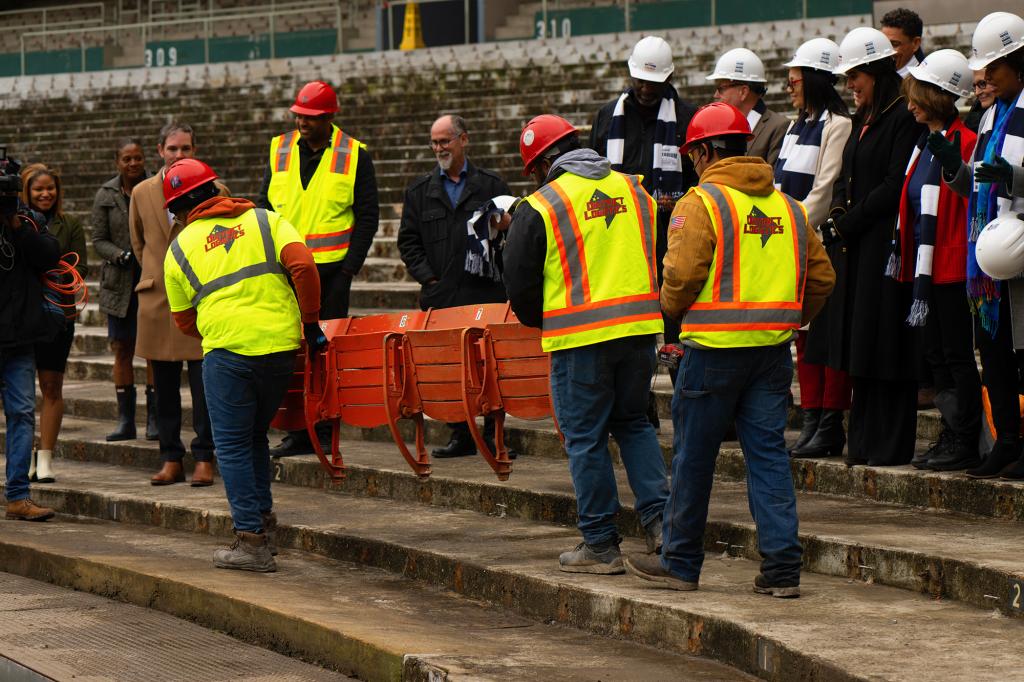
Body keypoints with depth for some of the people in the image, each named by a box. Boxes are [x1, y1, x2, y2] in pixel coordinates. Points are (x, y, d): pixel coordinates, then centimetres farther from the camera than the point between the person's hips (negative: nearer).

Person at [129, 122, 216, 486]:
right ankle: (171, 459, 11)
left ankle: (204, 459, 1)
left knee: (203, 382, -5)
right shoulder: (142, 193, 9)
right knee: (164, 384, 5)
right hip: (157, 301, 3)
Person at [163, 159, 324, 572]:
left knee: (233, 445, 3)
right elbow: (302, 266, -1)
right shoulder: (265, 221, 14)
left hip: (227, 349, -3)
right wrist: (310, 322, 6)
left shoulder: (181, 248, 13)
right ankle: (263, 520, 17)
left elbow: (184, 320, 20)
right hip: (281, 345, 3)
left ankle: (252, 540, -4)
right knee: (255, 436, 20)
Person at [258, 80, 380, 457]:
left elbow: (367, 216, 0)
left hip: (332, 270, -3)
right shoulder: (280, 150, 8)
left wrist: (350, 267, -7)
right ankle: (297, 431, 7)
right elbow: (265, 208, 13)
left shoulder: (354, 156, -1)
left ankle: (326, 431, 6)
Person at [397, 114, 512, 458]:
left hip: (486, 294, -2)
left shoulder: (492, 185, 9)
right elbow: (408, 240, 12)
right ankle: (460, 434, 6)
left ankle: (493, 434, 5)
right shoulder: (420, 190, 14)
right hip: (441, 297, 2)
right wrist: (428, 276, 1)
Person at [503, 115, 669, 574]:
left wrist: (538, 322, 19)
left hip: (580, 335, -5)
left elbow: (519, 283, 0)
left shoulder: (539, 207, -5)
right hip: (640, 328, 5)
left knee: (585, 438, 5)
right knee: (633, 422, 20)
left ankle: (601, 545, 8)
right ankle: (659, 516, 6)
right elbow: (659, 258, 18)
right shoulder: (634, 190, 11)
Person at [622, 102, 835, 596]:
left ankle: (680, 563, 16)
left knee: (694, 456, 6)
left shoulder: (700, 203, -8)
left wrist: (671, 306, 4)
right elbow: (821, 277, 12)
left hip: (715, 347, -5)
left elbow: (682, 275, -17)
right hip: (774, 350, 5)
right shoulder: (788, 207, 11)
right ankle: (781, 567, 0)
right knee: (768, 453, 6)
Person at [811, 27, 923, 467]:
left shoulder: (904, 118, -11)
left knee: (885, 344, -6)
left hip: (886, 245, -9)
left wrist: (847, 222, -13)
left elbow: (895, 186, -17)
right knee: (860, 347, 9)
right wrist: (837, 212, 0)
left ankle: (892, 443, -2)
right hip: (854, 248, 9)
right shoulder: (863, 120, 17)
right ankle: (865, 441, 14)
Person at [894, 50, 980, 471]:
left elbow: (969, 206, -16)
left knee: (957, 355, -3)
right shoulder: (925, 143, 14)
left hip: (951, 269, -9)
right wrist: (901, 254, 15)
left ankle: (966, 444, 2)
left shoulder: (963, 143, -14)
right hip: (926, 267, 9)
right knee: (935, 353, 12)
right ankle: (951, 437, 19)